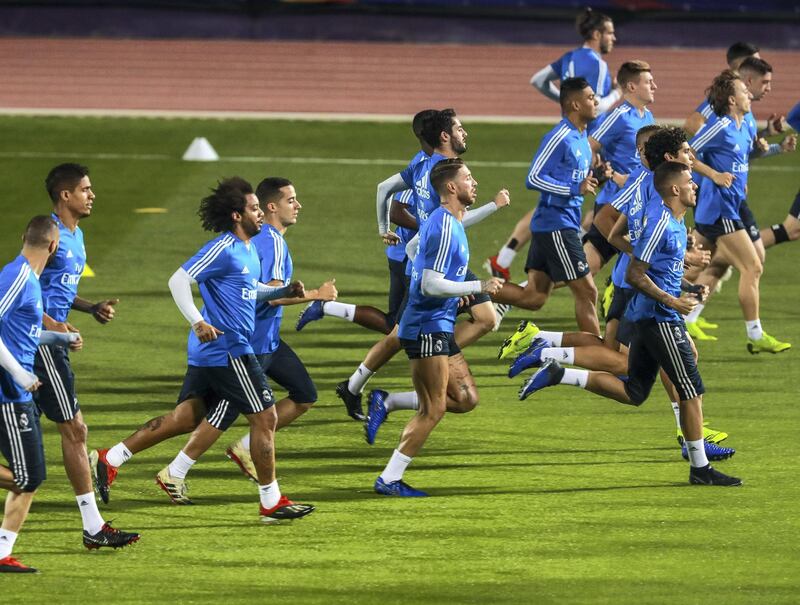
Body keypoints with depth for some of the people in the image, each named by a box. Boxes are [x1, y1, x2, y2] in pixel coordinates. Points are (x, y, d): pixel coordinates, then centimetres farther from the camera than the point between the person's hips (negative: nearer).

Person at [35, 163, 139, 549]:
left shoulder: (75, 236, 16)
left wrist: (93, 309, 12)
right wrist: (50, 323, -25)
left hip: (49, 341, 10)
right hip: (40, 341, -10)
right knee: (74, 429, -6)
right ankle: (93, 528, -3)